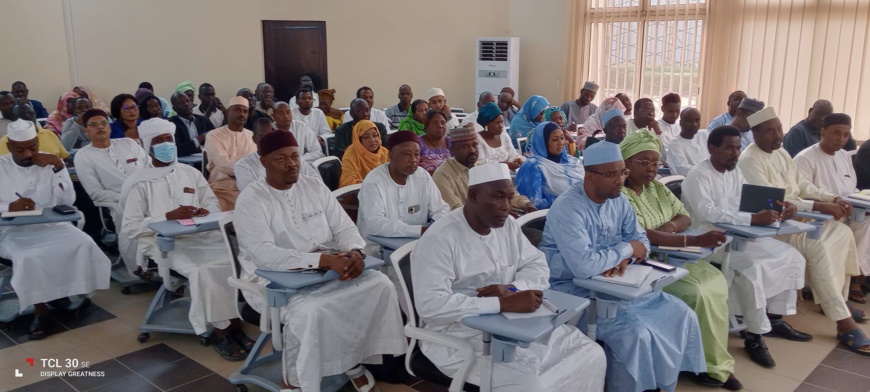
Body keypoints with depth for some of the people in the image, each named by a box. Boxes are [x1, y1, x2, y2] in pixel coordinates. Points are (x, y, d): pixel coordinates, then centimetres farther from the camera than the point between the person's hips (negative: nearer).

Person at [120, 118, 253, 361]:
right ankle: (221, 331, -18)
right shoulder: (140, 183, 2)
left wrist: (206, 211, -9)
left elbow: (213, 204, 16)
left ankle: (234, 324, -14)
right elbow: (129, 228, -5)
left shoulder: (191, 173, 15)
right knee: (200, 269, -33)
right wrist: (169, 216, -15)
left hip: (200, 236, 4)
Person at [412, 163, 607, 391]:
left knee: (590, 355, -4)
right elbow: (430, 305, -28)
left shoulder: (508, 226, 5)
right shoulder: (440, 238, -18)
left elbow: (538, 266, 10)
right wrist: (503, 303, -31)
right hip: (461, 335, -7)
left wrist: (512, 288, -13)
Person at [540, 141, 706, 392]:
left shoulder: (619, 201, 2)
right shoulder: (568, 208, -23)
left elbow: (641, 241, 7)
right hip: (572, 289, -8)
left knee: (681, 315, -1)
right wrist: (626, 249, -17)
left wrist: (622, 258, -16)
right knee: (635, 331, -26)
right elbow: (584, 266, -32)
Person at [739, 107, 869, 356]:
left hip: (795, 216, 10)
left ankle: (838, 300, 11)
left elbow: (802, 185, 17)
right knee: (817, 246, -27)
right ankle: (843, 321, -22)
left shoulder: (781, 153, 13)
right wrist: (819, 206, -24)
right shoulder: (750, 160, -17)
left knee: (843, 232, 1)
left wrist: (833, 199, 0)